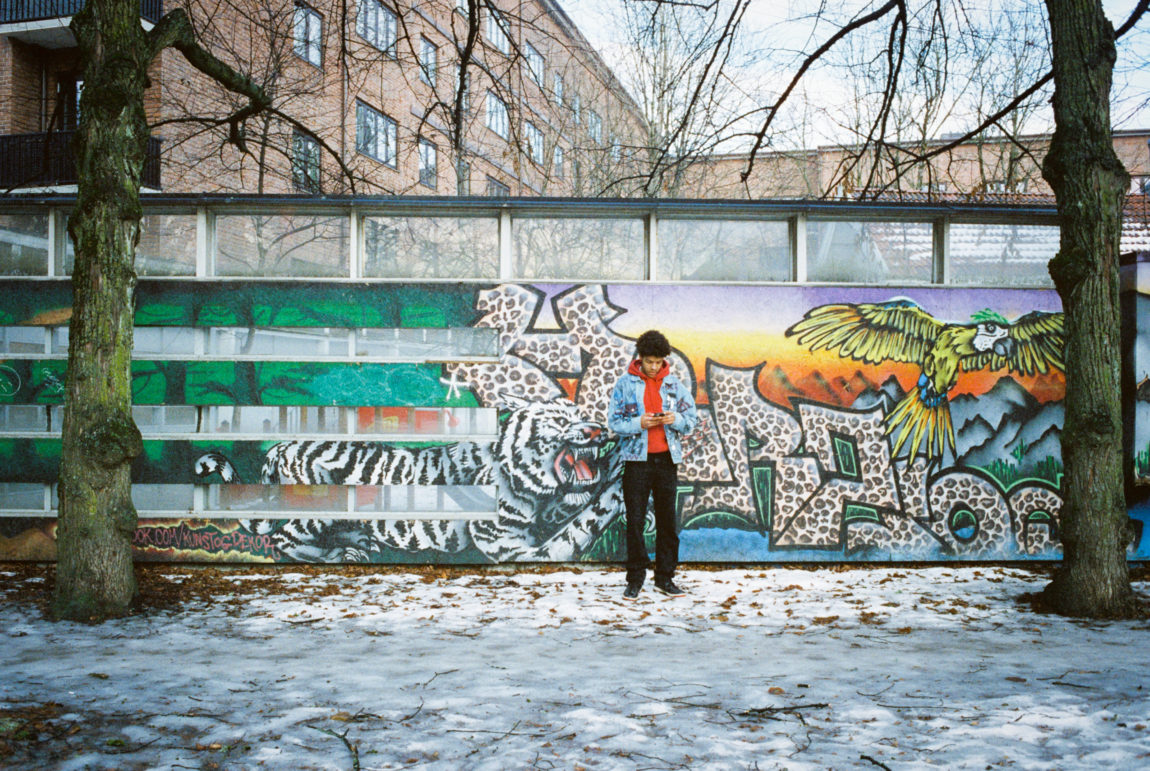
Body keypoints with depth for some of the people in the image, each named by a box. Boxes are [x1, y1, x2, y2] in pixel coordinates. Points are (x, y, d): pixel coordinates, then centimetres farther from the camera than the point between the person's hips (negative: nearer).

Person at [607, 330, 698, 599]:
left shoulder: (674, 383, 7)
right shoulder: (625, 383, 0)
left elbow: (692, 417, 10)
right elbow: (614, 421, -1)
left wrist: (675, 419, -11)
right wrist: (639, 423, -17)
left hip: (667, 459, 2)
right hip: (637, 460, -2)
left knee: (667, 519, 7)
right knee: (635, 521, 0)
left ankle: (665, 577, 17)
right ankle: (635, 579, 9)